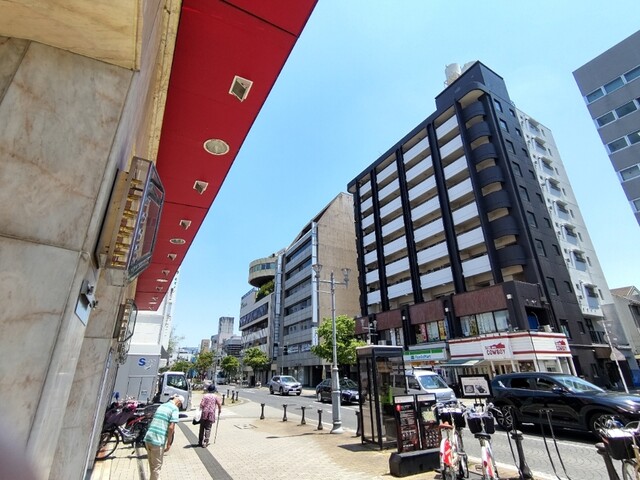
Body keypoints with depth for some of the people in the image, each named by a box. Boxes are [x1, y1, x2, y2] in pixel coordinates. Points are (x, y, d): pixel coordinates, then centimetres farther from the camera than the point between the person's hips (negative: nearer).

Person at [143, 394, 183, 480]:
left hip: (148, 438, 7)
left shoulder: (161, 406, 16)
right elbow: (171, 427, -16)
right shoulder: (175, 409, -8)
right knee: (156, 466, 9)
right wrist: (169, 443, -6)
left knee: (152, 465, 24)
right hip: (158, 441, -7)